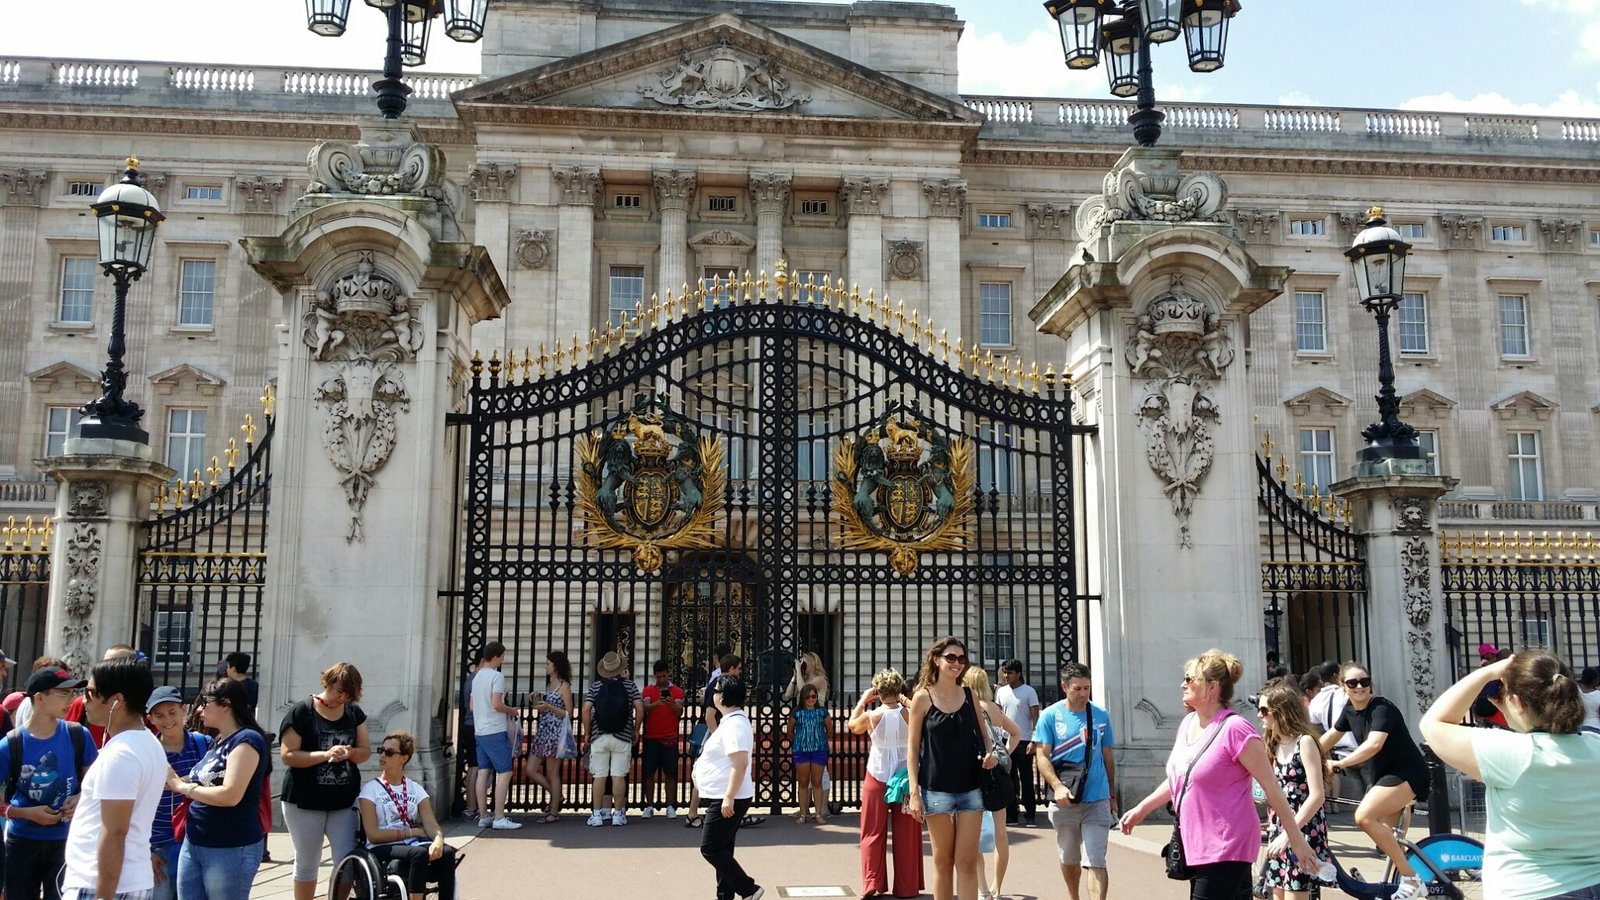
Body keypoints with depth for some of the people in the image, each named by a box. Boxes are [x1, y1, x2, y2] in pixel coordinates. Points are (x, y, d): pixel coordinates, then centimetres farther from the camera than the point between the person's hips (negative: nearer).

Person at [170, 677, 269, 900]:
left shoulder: (246, 740, -15)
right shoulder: (217, 740, 13)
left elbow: (230, 795, -24)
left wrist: (183, 787, -13)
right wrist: (176, 781, -2)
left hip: (231, 850, -8)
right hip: (193, 843, 8)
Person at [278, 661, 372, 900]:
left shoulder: (354, 713, 7)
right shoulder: (301, 712, -8)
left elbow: (366, 751, 9)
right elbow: (287, 755, -14)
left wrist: (350, 752, -14)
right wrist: (326, 754, -25)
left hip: (344, 801, 4)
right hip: (305, 802, -4)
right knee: (307, 863, 9)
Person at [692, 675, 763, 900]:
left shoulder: (734, 724, -19)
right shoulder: (732, 720, 14)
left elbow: (740, 763, -27)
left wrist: (729, 797, -28)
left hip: (727, 799, -11)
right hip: (723, 797, 11)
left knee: (711, 849, -8)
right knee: (721, 849, 13)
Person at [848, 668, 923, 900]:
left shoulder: (871, 715, -10)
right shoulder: (908, 714, -9)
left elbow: (851, 726, 11)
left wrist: (862, 702, 16)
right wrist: (904, 700, 12)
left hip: (877, 777, -1)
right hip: (904, 776, 1)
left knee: (874, 833, 10)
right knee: (906, 835, 9)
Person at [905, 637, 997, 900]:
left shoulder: (969, 695, 6)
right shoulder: (923, 697, -3)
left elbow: (983, 733, 18)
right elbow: (913, 747, -2)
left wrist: (990, 753, -5)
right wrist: (914, 792, -9)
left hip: (971, 788, 2)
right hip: (936, 788, -2)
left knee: (967, 862, 0)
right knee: (943, 861, 6)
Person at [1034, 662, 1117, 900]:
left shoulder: (1101, 716, 3)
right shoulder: (1050, 716, -3)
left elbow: (1107, 757, 12)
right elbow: (1041, 756, -6)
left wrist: (1112, 795, 16)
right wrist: (1057, 787, -21)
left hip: (1097, 799, 0)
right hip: (1064, 800, 0)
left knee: (1096, 862, -7)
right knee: (1068, 859, 16)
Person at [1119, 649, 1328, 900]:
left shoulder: (1234, 729, -17)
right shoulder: (1187, 723, 7)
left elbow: (1271, 787, -14)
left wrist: (1296, 840, -12)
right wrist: (1142, 808, 22)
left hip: (1226, 850, -8)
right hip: (1196, 847, 8)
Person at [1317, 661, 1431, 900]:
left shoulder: (1382, 708, -20)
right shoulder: (1350, 710, 5)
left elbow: (1374, 744, -35)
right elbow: (1330, 738, 19)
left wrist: (1339, 764, -38)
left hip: (1406, 773, -9)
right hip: (1381, 775, 9)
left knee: (1364, 816, -25)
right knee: (1385, 835, 11)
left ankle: (1411, 879, -15)